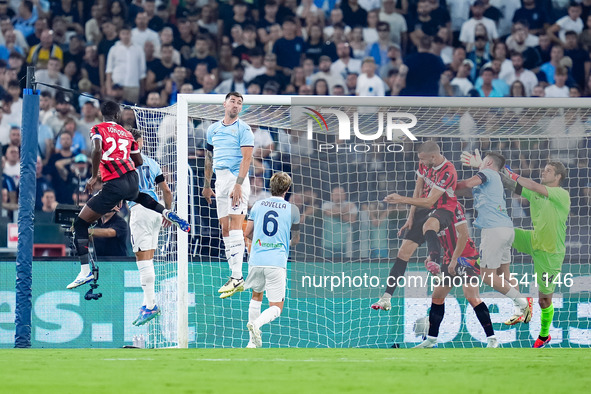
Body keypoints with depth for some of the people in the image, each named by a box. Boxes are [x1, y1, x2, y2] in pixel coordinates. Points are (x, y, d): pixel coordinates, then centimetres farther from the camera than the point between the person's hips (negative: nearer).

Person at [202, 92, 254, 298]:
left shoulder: (243, 129, -3)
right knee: (225, 229, 4)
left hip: (237, 179, -7)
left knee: (235, 225, -15)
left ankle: (237, 277, -21)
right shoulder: (213, 129, 16)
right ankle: (235, 277, 7)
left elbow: (246, 158, -11)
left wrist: (238, 184, -21)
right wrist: (207, 185, 25)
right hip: (220, 180, 7)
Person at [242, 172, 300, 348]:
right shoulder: (292, 210, 2)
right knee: (276, 307, 1)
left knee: (256, 296, 27)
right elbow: (295, 239, 13)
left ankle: (254, 340, 21)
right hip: (277, 262, -3)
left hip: (256, 260, 3)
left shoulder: (258, 205, 8)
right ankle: (256, 324, -29)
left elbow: (248, 233, 11)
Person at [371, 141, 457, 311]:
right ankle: (386, 298, 0)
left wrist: (402, 200, -24)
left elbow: (429, 201, -23)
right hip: (424, 209, 7)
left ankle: (436, 264, -63)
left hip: (443, 211, -7)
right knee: (404, 251, -2)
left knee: (429, 224, -44)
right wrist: (411, 217, 7)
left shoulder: (447, 172, -23)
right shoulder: (424, 164, 2)